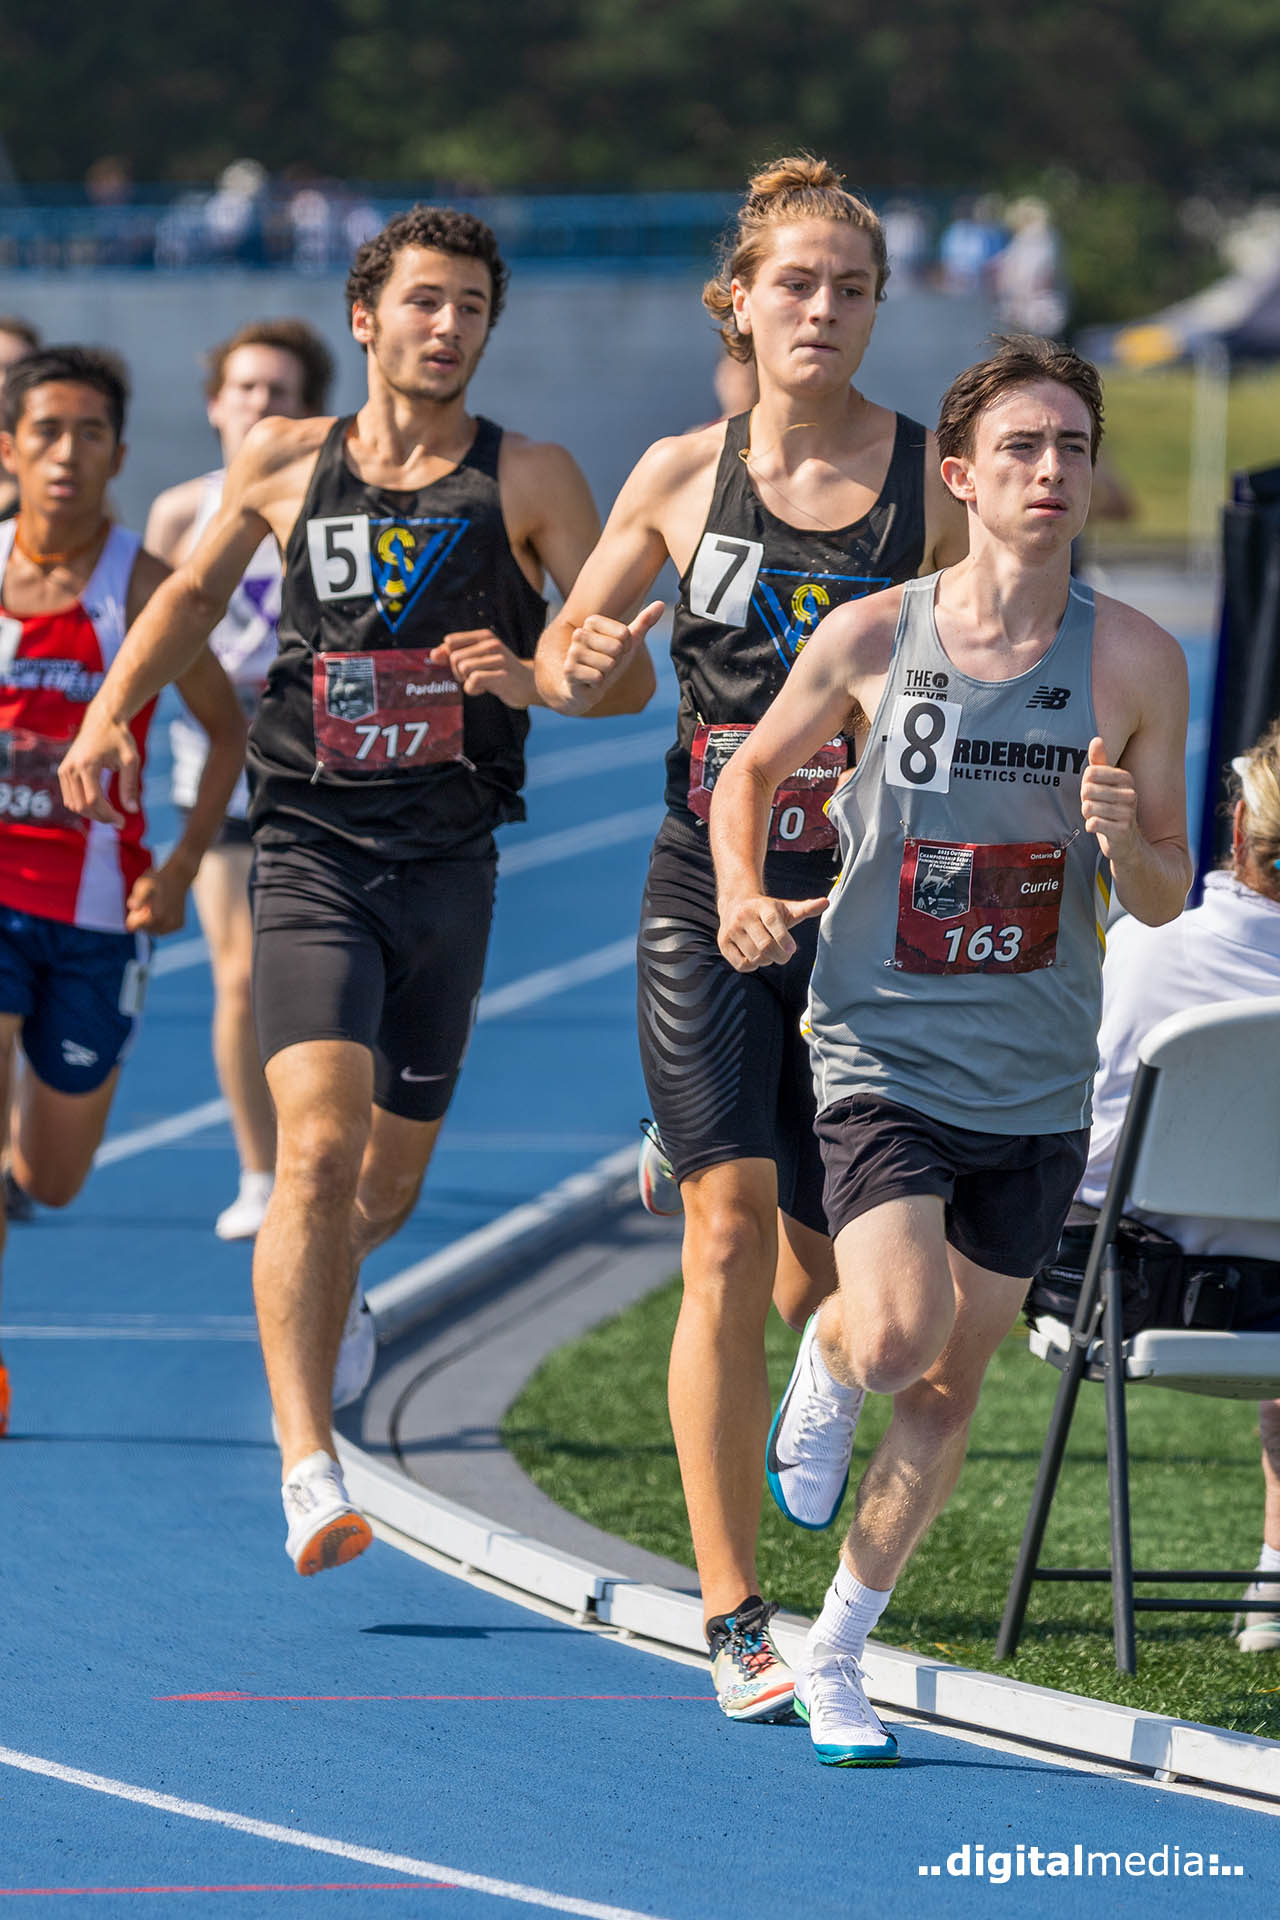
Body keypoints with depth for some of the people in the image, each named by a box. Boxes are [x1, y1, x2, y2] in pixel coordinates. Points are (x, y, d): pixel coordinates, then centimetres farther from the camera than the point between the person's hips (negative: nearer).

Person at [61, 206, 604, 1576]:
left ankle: (320, 1289, 50)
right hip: (312, 848, -1)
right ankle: (309, 1477, -24)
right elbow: (196, 590, 24)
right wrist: (111, 713, 10)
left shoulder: (530, 482, 3)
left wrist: (532, 676, -18)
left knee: (389, 1181, 11)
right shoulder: (283, 464, 7)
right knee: (318, 1144, -20)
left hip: (450, 860, 1)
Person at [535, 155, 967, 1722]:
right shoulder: (682, 475, 4)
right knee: (729, 1237, -13)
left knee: (819, 1279, 4)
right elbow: (569, 659, 13)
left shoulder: (933, 485, 0)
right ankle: (732, 1617, -11)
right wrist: (579, 664, -10)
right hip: (709, 895, 0)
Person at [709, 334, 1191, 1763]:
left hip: (1037, 1082, 2)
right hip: (885, 1055, -2)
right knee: (896, 1342, -21)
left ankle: (836, 1651, 25)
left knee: (952, 1383, 9)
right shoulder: (869, 639, -6)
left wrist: (1123, 843, -20)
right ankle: (824, 1361, 16)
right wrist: (744, 896, -7)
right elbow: (753, 770, 12)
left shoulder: (1134, 663, -3)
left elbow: (1165, 900, 3)